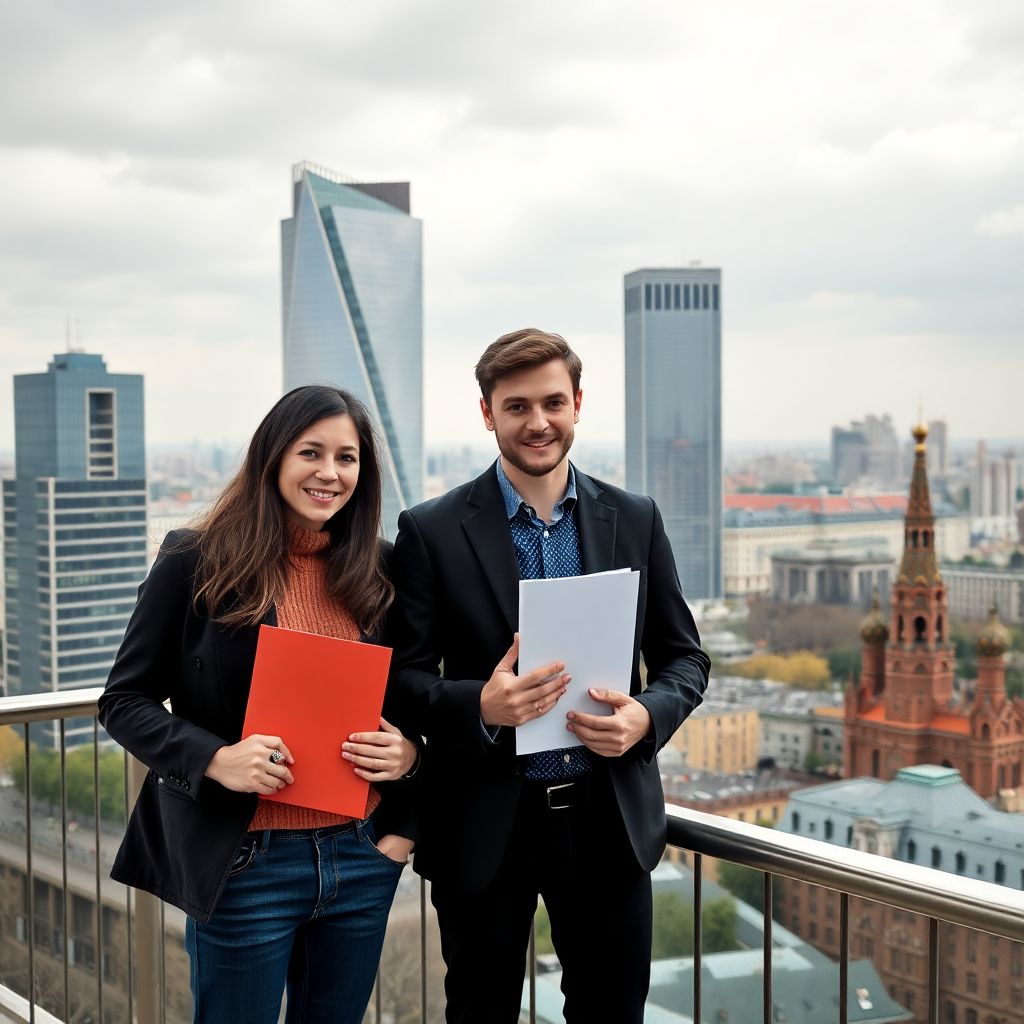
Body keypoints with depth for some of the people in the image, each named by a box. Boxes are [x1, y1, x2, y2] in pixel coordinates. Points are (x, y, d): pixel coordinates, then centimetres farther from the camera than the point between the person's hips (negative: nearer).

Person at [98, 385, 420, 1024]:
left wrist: (409, 750, -9)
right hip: (245, 863, -4)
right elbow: (125, 700, -5)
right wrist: (215, 759, -21)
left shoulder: (377, 571, 4)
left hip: (363, 860, 4)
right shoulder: (197, 563, -7)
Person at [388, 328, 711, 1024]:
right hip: (485, 827, -2)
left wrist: (646, 715, -13)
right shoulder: (431, 531, -5)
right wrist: (480, 705, -24)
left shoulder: (635, 521, 4)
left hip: (611, 818, 2)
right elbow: (401, 676, -5)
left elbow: (685, 657, 8)